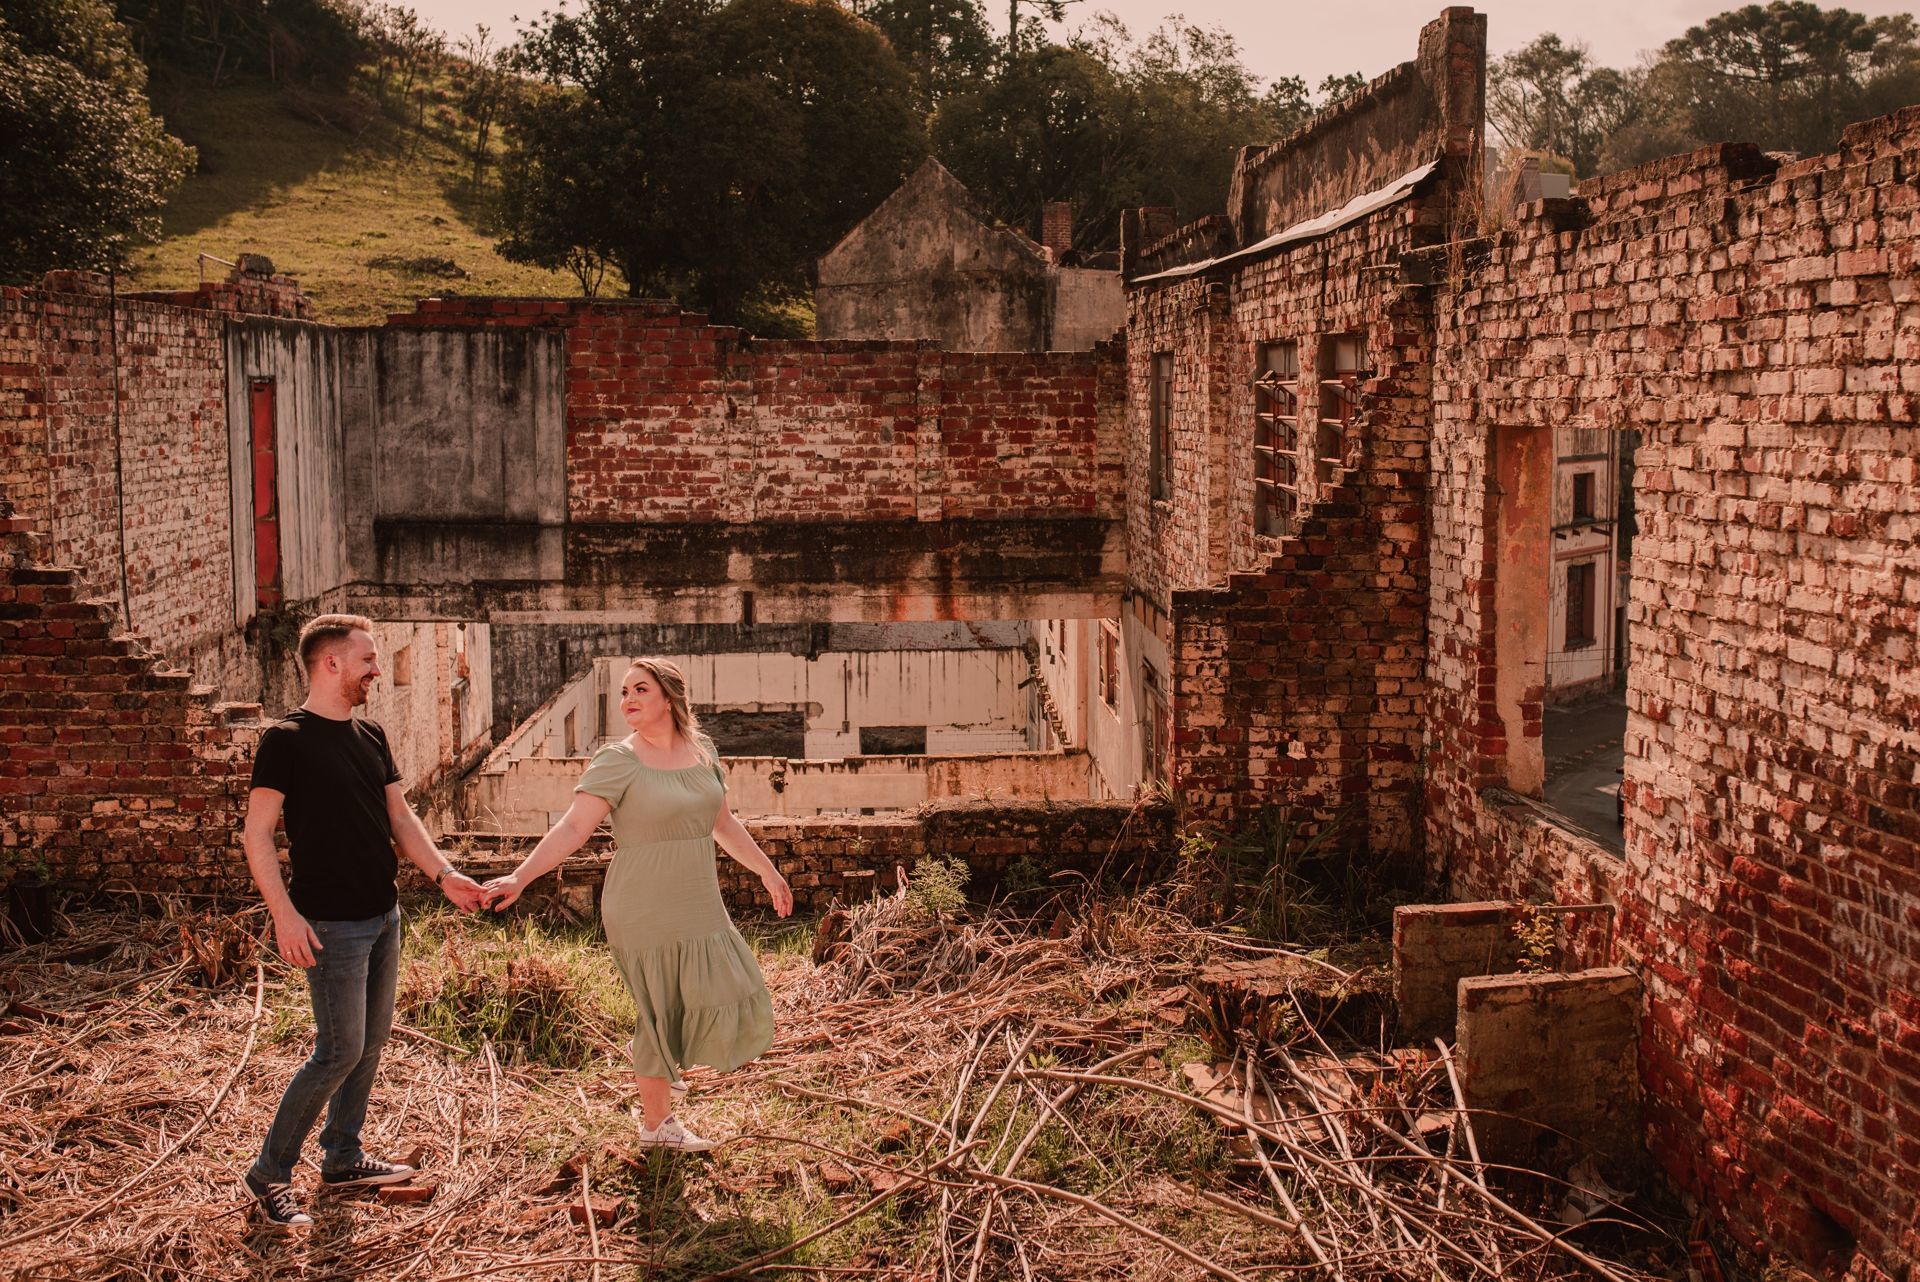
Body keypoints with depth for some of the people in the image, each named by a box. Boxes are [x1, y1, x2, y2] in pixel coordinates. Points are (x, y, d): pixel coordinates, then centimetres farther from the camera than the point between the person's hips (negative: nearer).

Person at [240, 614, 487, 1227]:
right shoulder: (286, 739, -12)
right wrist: (285, 913, -22)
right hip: (331, 923, -8)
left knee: (372, 1040, 14)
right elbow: (257, 832, -14)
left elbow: (400, 816, 12)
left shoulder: (370, 735, 10)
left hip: (383, 916, 8)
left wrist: (442, 874, -2)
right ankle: (269, 1172, 6)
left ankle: (342, 1156, 28)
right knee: (340, 1050, -7)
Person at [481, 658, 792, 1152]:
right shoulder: (617, 762, -12)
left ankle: (660, 1073, 35)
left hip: (698, 909, 6)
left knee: (724, 999, 11)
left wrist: (766, 870, 24)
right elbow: (573, 827, -19)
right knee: (660, 1014, 3)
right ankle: (654, 1122, 23)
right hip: (645, 916, -6)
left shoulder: (702, 751, 6)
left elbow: (722, 823, 18)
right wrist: (519, 877, -30)